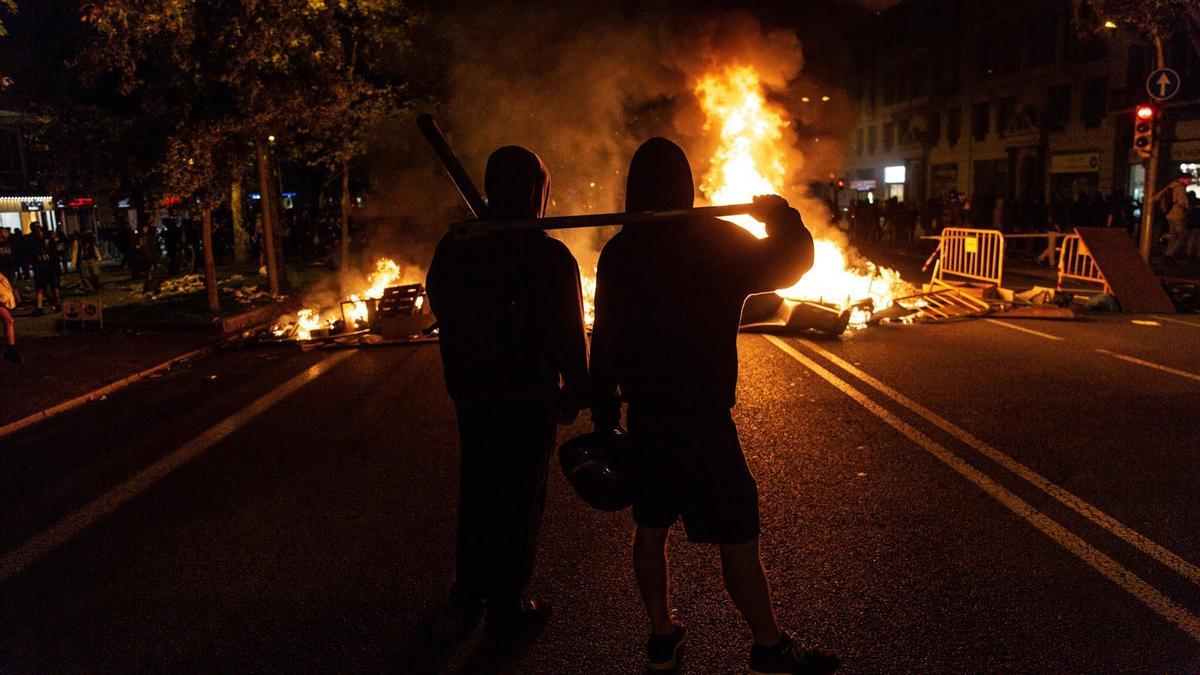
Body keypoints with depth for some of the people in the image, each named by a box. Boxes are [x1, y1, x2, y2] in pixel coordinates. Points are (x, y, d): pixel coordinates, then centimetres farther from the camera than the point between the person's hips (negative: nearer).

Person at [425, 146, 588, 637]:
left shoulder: (454, 247, -1)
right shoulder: (551, 257, -15)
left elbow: (441, 309, 12)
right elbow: (569, 334, -11)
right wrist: (574, 392, 0)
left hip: (471, 393, 5)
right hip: (529, 398, -5)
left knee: (477, 491, 20)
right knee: (520, 499, 8)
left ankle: (467, 597, 28)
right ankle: (506, 608, 18)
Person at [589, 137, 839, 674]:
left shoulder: (617, 252, 2)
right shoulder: (716, 241, -11)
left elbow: (604, 341, 5)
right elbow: (793, 260, -1)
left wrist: (604, 418, 13)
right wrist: (780, 215, 19)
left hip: (644, 417, 5)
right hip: (702, 419, -5)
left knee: (650, 527, 18)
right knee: (737, 537, 7)